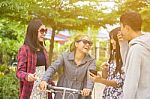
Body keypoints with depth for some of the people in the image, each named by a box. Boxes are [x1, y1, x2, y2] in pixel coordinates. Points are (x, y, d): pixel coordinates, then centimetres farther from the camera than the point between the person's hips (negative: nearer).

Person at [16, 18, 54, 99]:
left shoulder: (43, 50, 14)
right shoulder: (24, 49, -7)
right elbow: (19, 72, -13)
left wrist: (51, 84, 15)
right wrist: (27, 76, -33)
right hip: (31, 91, -6)